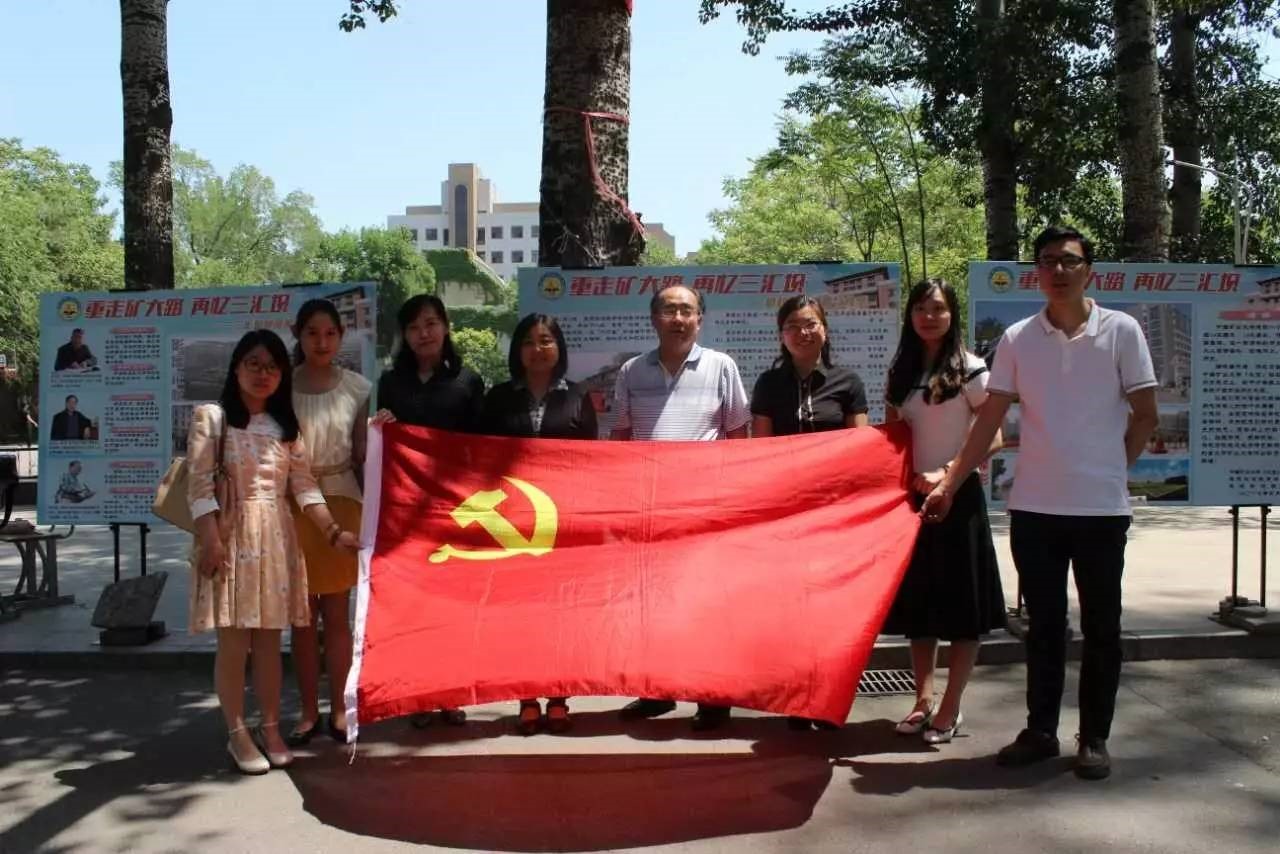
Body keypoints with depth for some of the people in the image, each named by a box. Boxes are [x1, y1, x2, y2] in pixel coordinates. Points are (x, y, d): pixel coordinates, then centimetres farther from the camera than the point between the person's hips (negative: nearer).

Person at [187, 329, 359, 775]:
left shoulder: (286, 425, 14)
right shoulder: (211, 417, -1)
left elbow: (304, 486, 9)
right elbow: (199, 484, -8)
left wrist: (334, 531, 0)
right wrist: (210, 539, -17)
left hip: (276, 537, 4)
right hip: (231, 534, -4)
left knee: (269, 639, 8)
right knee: (234, 640, -2)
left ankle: (271, 728, 16)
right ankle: (237, 734, 9)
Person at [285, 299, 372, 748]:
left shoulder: (358, 388, 3)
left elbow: (362, 455, 6)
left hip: (341, 504, 0)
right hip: (293, 506, 0)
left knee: (337, 614, 6)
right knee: (302, 616, 6)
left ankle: (338, 709, 16)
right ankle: (309, 711, 16)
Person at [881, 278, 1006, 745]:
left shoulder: (969, 369, -6)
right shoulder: (901, 372, 10)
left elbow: (993, 439, -11)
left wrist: (947, 473, -21)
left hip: (957, 496, -5)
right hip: (913, 496, 6)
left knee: (961, 607, 2)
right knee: (918, 603, 10)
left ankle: (950, 709, 9)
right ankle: (924, 700, 20)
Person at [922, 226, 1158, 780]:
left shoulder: (1121, 331, -3)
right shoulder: (1017, 339, 2)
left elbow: (1145, 415, 3)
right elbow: (989, 421, 3)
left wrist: (1107, 469, 4)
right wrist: (949, 485, 0)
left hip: (1101, 507, -2)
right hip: (1033, 507, 2)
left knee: (1100, 627, 8)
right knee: (1043, 625, 11)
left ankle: (1094, 739, 20)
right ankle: (1040, 732, 22)